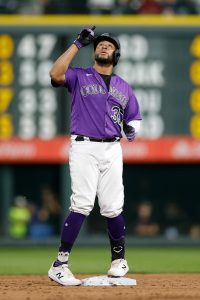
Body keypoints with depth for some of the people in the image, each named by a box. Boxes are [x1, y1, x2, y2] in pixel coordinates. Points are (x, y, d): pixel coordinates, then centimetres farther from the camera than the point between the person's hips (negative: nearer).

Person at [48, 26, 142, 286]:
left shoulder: (124, 88, 18)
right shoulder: (79, 77, 6)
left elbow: (134, 118, 23)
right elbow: (56, 74, -15)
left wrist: (131, 130, -2)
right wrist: (78, 44, -10)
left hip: (112, 149, 4)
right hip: (84, 147, -4)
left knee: (112, 208, 1)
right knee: (82, 204, -16)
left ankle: (119, 259, 20)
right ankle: (60, 264, -16)